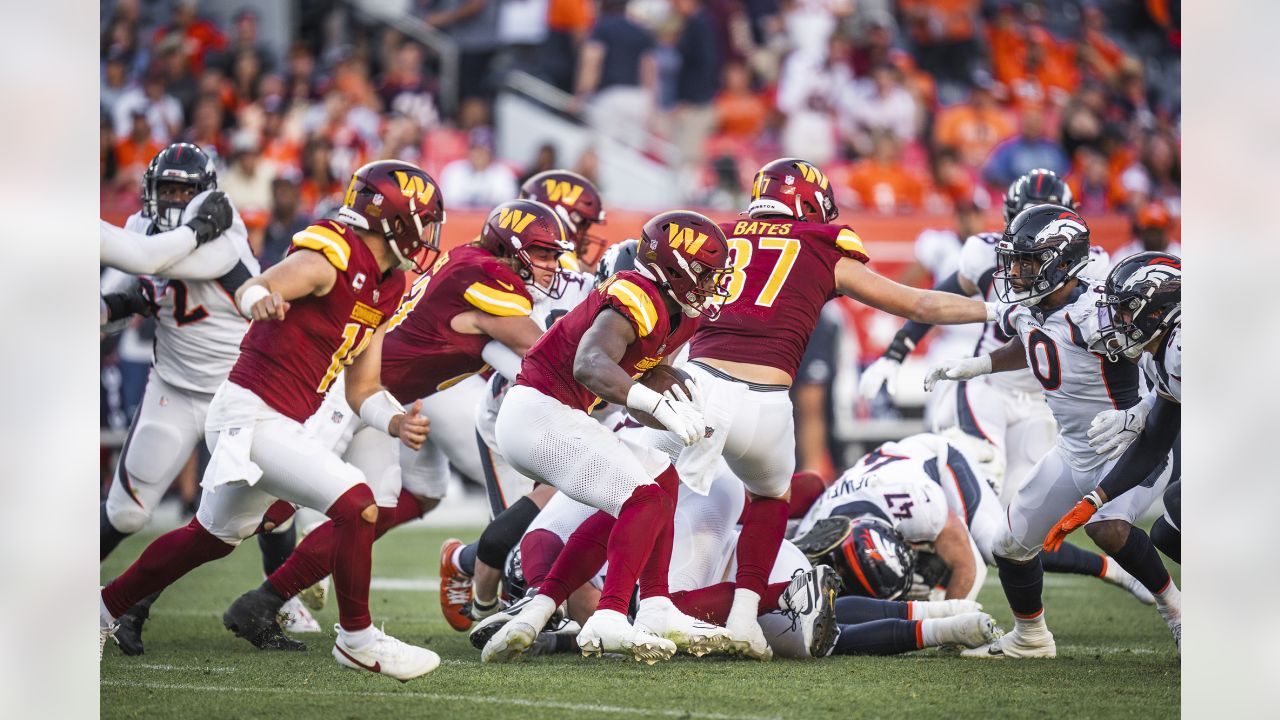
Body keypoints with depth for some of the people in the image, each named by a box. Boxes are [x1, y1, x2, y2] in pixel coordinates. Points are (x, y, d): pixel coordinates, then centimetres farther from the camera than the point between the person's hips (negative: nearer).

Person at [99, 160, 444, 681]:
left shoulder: (382, 290, 12)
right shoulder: (331, 259, -15)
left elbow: (362, 392, 13)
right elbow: (251, 290, -30)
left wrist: (397, 422, -6)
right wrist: (262, 300, -54)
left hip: (274, 421, 10)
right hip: (250, 416, -10)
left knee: (215, 536, 25)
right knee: (356, 505, -18)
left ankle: (105, 608, 40)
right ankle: (356, 638, -4)